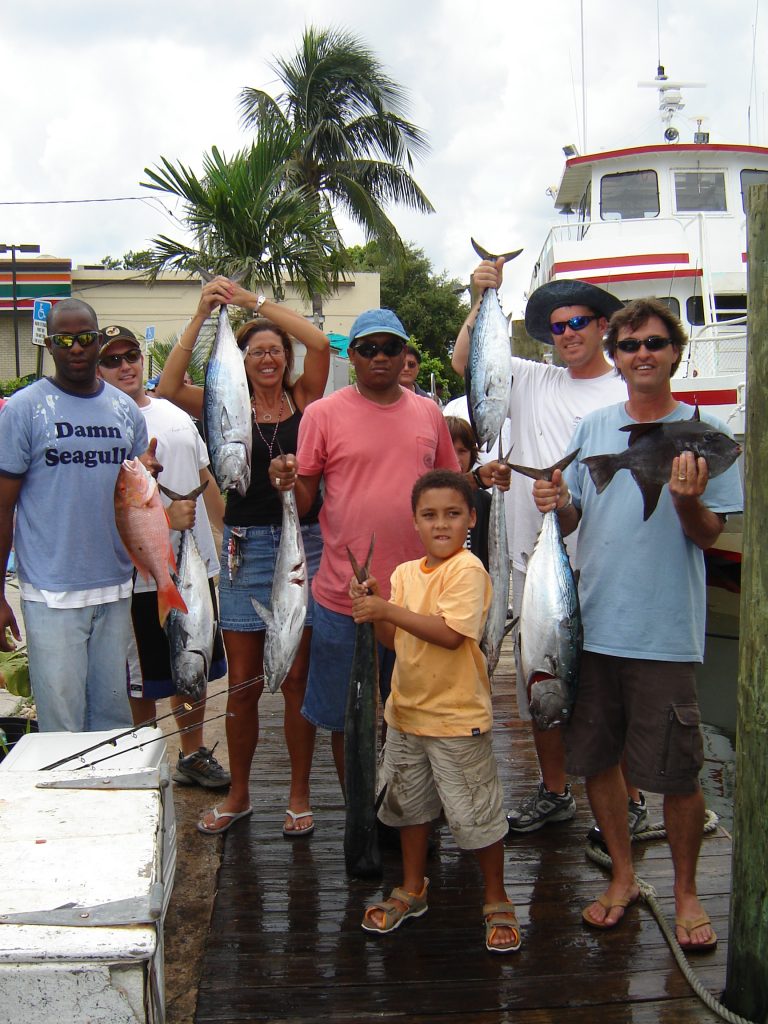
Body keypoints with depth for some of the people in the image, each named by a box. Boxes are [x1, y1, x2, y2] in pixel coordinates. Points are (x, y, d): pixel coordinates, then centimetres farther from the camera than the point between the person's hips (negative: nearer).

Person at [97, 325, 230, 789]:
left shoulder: (177, 414, 11)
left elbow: (207, 480, 17)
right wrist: (164, 515, -24)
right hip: (143, 573, -6)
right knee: (144, 683, 6)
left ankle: (193, 754, 35)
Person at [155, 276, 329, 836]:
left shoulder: (303, 400, 4)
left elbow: (320, 342, -11)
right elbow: (169, 386, -12)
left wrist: (255, 301, -10)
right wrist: (201, 315, -15)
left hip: (303, 544, 0)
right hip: (245, 548, 1)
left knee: (297, 678, 7)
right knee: (243, 682, 9)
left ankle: (299, 795, 21)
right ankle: (239, 794, 25)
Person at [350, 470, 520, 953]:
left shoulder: (468, 570, -17)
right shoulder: (405, 572, 5)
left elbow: (450, 633, -27)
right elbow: (394, 638, 6)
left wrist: (389, 610, -25)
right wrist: (373, 609, -12)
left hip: (457, 715, -7)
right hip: (406, 710, 7)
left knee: (476, 813, 4)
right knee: (409, 802, 21)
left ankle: (497, 901, 25)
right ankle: (412, 890, 40)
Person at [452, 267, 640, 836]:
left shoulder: (627, 394, -2)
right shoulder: (533, 381, 11)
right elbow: (465, 361, 8)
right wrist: (484, 299, -3)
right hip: (534, 560, 5)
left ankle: (629, 799, 19)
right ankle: (555, 791, 30)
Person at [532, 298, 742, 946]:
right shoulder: (591, 428, 9)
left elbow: (709, 535, -3)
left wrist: (688, 502, -24)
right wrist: (556, 504, -9)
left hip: (665, 632, -4)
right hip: (592, 623, 4)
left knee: (678, 774, 3)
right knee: (597, 759, 13)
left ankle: (686, 891, 26)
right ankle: (623, 877, 32)